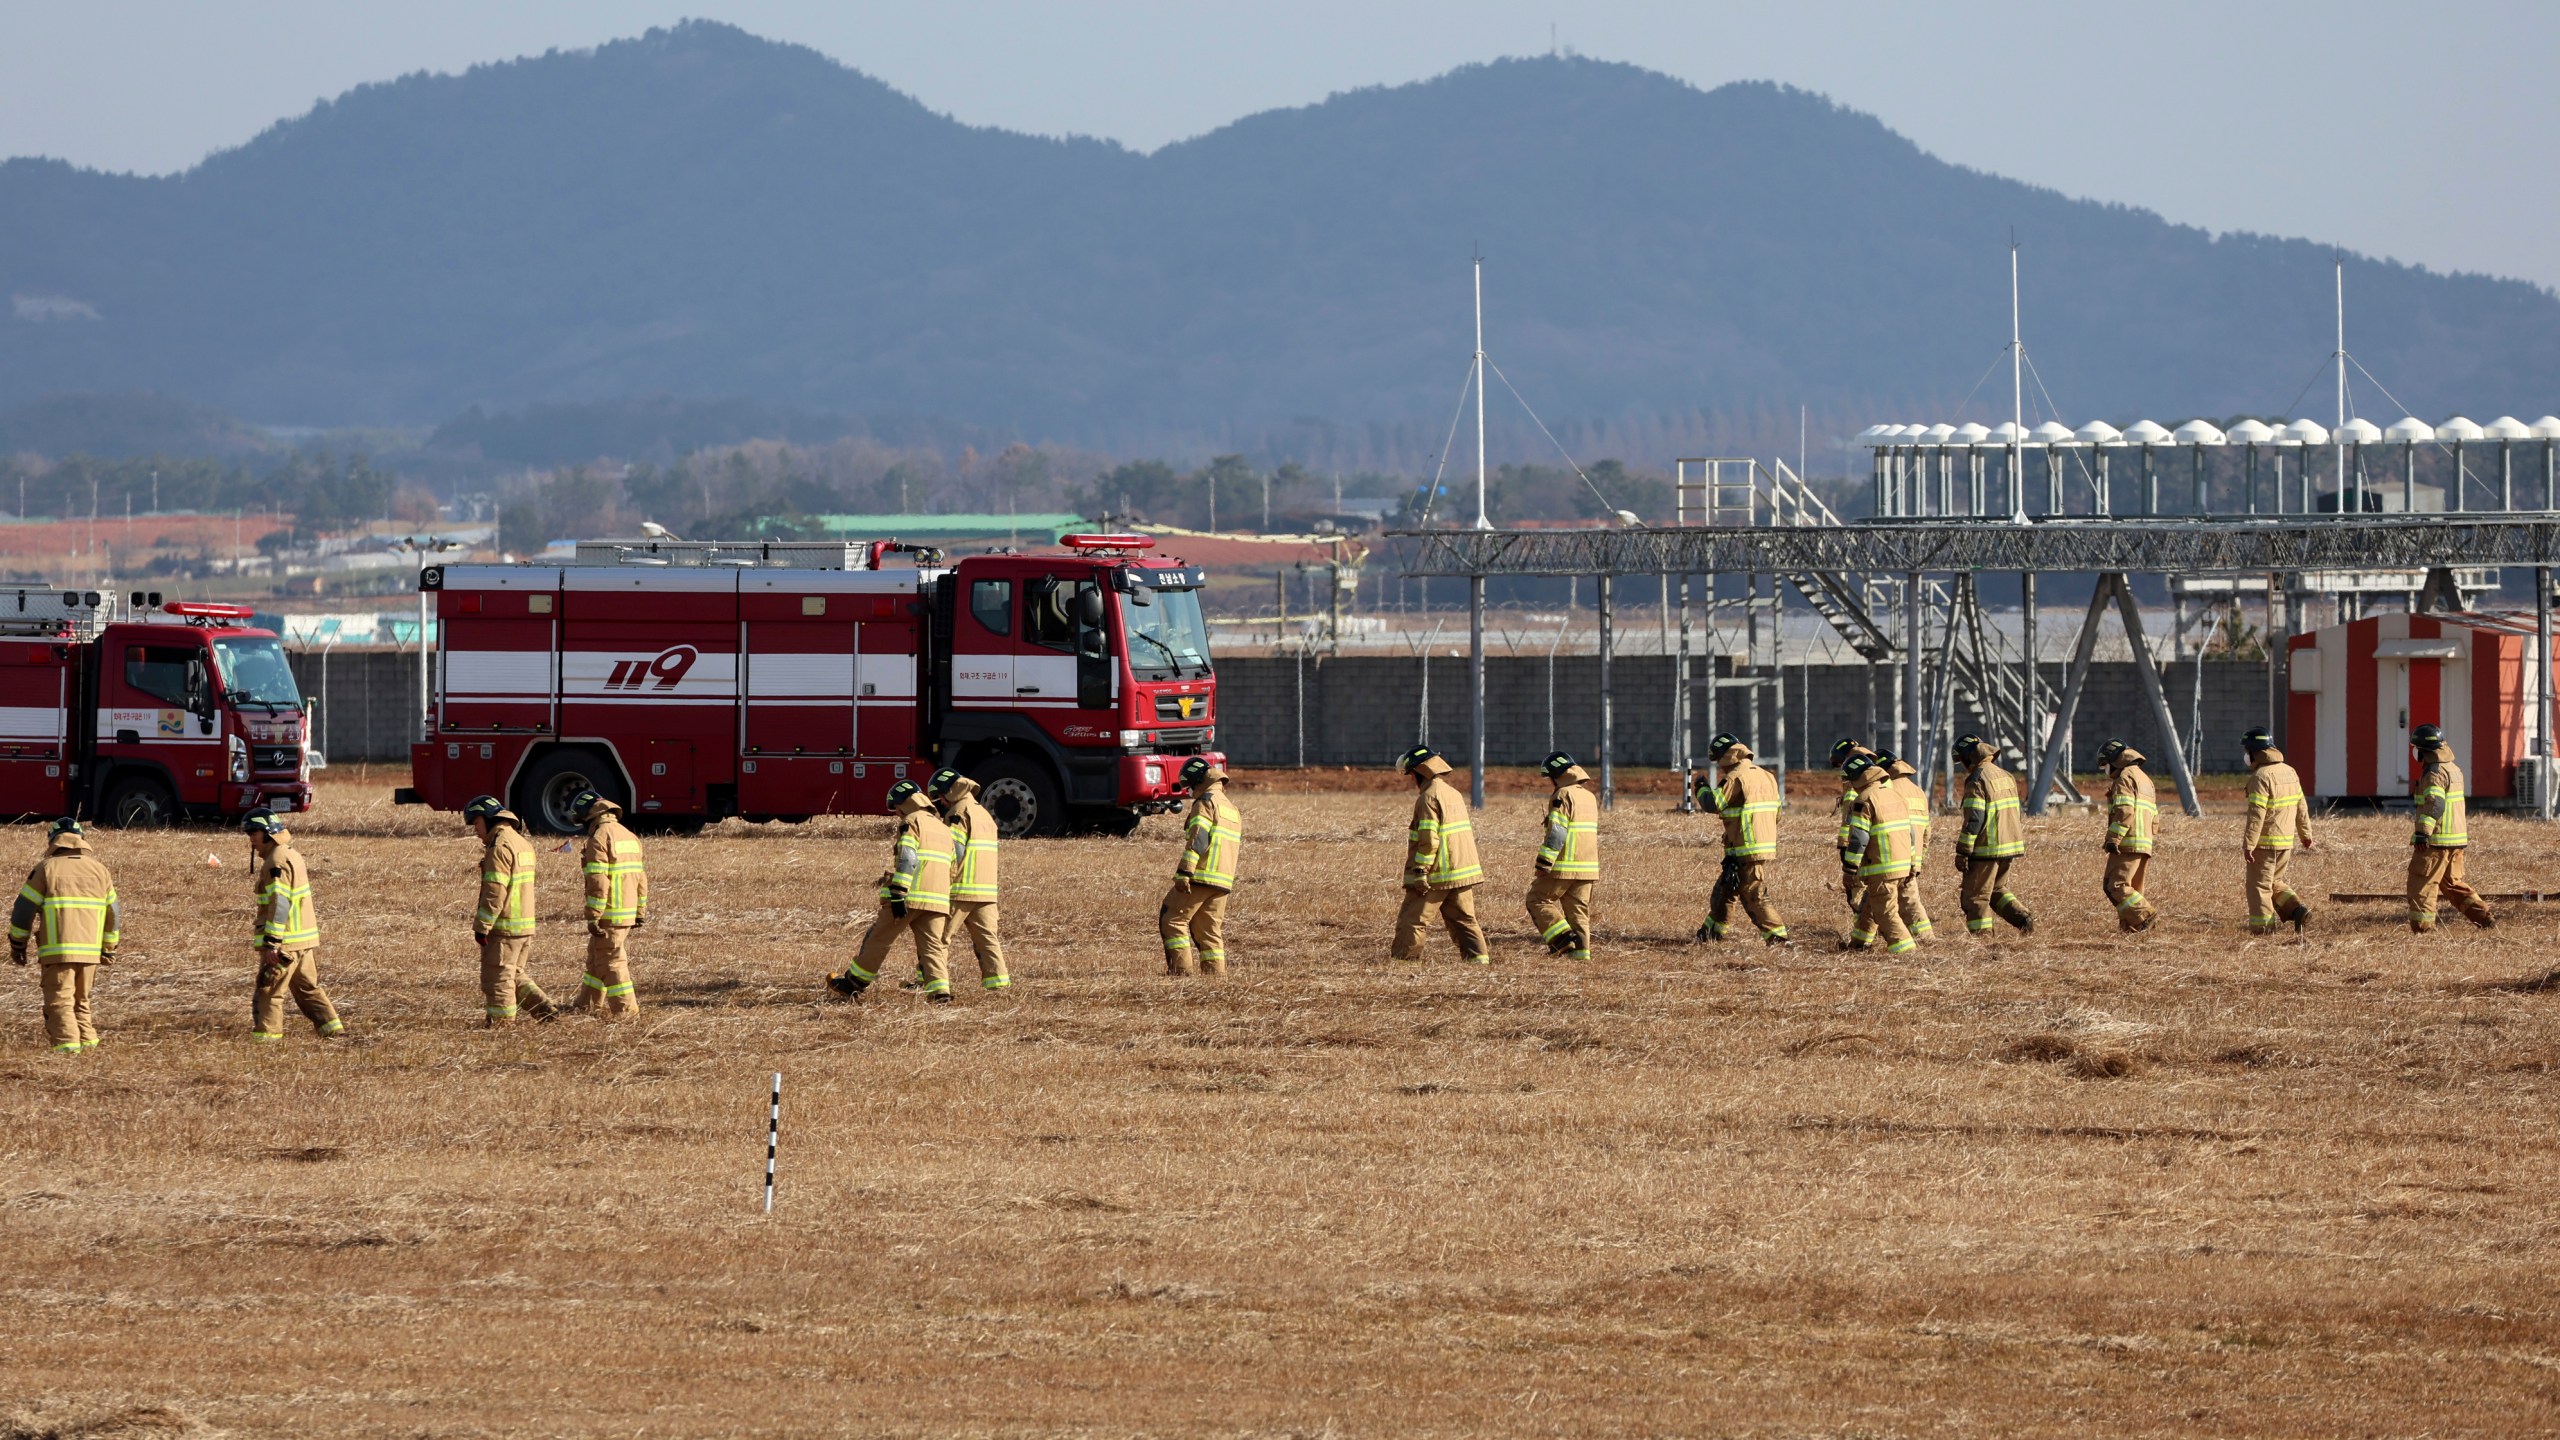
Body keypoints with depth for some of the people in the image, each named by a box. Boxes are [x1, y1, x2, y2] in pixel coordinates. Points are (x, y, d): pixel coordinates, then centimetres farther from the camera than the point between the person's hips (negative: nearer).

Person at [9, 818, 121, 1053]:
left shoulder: (46, 868, 0)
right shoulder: (99, 870, 12)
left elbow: (24, 909, -1)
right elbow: (113, 913, 18)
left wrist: (17, 945, 9)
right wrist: (109, 948, 27)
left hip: (57, 949, -4)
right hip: (90, 951, 4)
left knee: (60, 1000, -5)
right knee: (81, 999, 18)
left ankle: (67, 1044, -18)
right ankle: (88, 1041, 15)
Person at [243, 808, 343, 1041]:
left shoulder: (278, 861, -16)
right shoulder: (291, 854, 16)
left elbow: (279, 904, -23)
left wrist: (272, 943, -24)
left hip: (285, 943, -10)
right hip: (304, 940, 10)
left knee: (268, 990, -3)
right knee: (307, 987, 15)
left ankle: (266, 1035, -1)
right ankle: (332, 1028, 13)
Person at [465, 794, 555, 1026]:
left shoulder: (500, 846, -15)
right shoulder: (521, 842, 16)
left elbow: (495, 891, -21)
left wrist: (481, 927, -17)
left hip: (503, 928, -9)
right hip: (525, 926, 9)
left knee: (497, 979, -1)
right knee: (516, 975, 18)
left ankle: (500, 1026, 3)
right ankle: (545, 1011, 10)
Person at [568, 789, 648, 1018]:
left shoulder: (600, 838, -15)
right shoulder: (629, 836, 13)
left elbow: (598, 882, -20)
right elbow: (641, 877, 17)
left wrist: (593, 918, -18)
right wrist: (640, 911, 22)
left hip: (609, 913, -9)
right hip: (629, 911, 9)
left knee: (611, 961, -1)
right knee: (596, 960, 18)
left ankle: (625, 1008, 0)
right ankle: (587, 1005, 25)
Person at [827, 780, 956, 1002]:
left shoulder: (911, 823, -2)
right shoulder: (943, 829, 22)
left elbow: (907, 860, -15)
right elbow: (948, 865, 27)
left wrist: (898, 895, -19)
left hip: (909, 898, -6)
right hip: (938, 899, 6)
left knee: (878, 940, 6)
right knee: (931, 946, 3)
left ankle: (853, 983, 16)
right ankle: (939, 991, -16)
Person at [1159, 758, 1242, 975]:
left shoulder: (1206, 802, -6)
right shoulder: (1232, 808, 23)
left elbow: (1197, 840, -17)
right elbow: (1236, 846, 26)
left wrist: (1183, 874, -21)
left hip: (1201, 876, -8)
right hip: (1223, 882, 8)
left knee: (1173, 921, -3)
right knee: (1210, 931, 11)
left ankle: (1183, 970, -11)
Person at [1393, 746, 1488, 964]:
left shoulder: (1429, 797, -13)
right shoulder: (1453, 793, 15)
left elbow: (1429, 839, -20)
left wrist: (1421, 871, -18)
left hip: (1436, 873, -8)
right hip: (1462, 870, 8)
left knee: (1411, 919, 1)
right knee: (1463, 918, 10)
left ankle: (1403, 956, 4)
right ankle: (1479, 955, 1)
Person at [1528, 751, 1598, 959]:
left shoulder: (1563, 796, -11)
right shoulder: (1590, 797, 17)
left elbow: (1556, 833, -18)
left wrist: (1543, 863, -17)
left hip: (1564, 864, -8)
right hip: (1588, 866, 8)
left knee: (1538, 900, 1)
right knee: (1578, 908, 11)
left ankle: (1563, 939, -11)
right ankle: (1580, 950, 6)